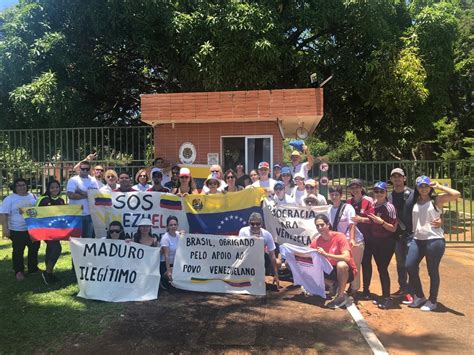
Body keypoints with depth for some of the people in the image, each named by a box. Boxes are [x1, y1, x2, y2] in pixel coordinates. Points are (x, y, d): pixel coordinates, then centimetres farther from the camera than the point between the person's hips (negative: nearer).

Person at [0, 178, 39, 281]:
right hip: (17, 230, -4)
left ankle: (33, 268, 28)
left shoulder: (32, 196, 6)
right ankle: (19, 271, 19)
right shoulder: (9, 199, -6)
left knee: (34, 249, 12)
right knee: (18, 251, 6)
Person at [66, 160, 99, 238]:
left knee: (89, 237, 9)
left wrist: (80, 192, -11)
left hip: (89, 214, 3)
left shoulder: (93, 180, 8)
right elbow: (70, 195, -13)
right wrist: (87, 195, -10)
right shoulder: (73, 180, 0)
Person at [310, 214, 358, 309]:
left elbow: (347, 258, -32)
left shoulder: (339, 237, -22)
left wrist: (326, 254, -37)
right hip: (332, 270, 5)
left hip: (346, 272, -5)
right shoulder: (316, 241, -7)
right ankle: (335, 286, 5)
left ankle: (341, 296, -15)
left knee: (341, 264, -37)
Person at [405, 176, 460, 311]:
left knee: (432, 271, 4)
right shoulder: (415, 201, 11)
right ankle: (419, 296, 22)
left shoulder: (437, 200, -2)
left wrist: (439, 186, -8)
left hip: (434, 240, -5)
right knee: (410, 267, 2)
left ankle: (432, 301, 21)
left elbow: (456, 194, -17)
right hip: (417, 240, 5)